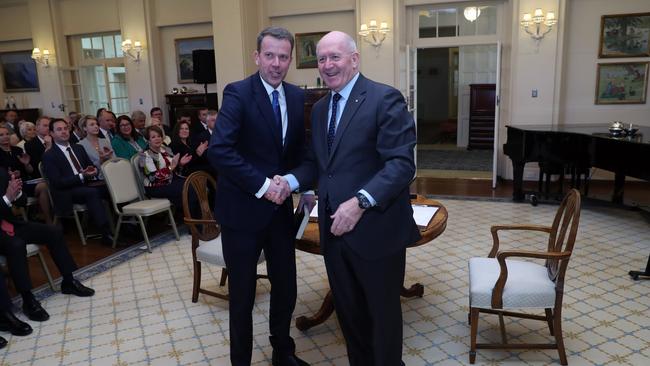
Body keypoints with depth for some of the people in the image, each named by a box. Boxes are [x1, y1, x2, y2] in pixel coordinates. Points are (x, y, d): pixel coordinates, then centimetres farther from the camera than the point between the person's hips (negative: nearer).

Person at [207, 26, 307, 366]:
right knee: (242, 293, 10)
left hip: (281, 207, 5)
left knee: (286, 287, 15)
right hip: (243, 208, -5)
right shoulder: (238, 93, -13)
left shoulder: (297, 96, 5)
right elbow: (218, 149, -24)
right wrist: (261, 184, -24)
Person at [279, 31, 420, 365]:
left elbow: (401, 163, -19)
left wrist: (360, 202, -29)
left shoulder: (385, 99, -11)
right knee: (348, 311, 20)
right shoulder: (319, 108, 13)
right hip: (334, 229, 7)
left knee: (383, 312, 13)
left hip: (375, 229, -6)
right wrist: (290, 180, -2)